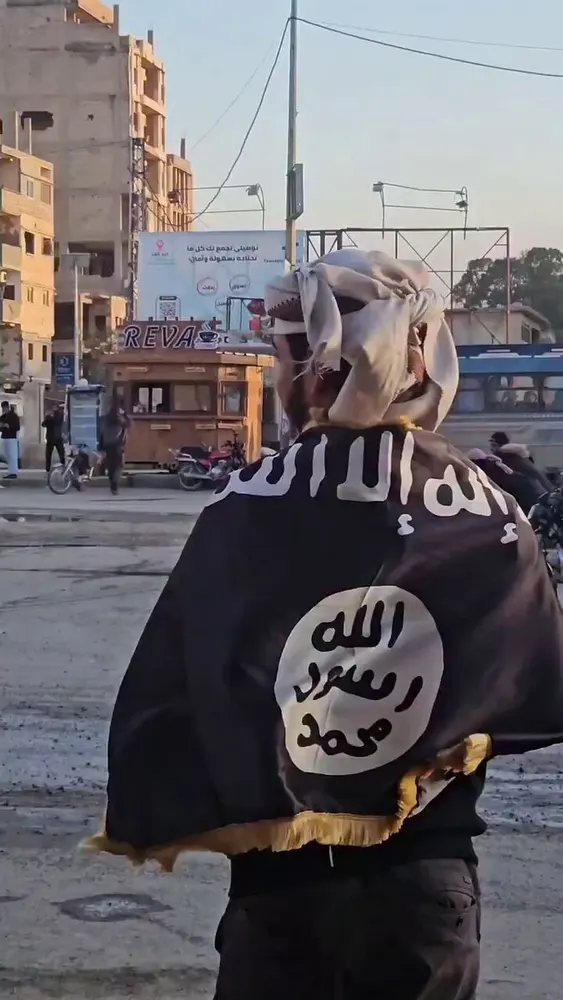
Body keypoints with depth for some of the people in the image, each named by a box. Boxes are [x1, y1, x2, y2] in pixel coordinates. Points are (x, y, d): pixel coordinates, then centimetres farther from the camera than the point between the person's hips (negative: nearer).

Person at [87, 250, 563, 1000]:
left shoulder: (248, 506, -10)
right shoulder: (491, 518, -7)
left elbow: (165, 685, -6)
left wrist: (147, 819, 8)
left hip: (278, 875, 0)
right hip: (426, 876, 1)